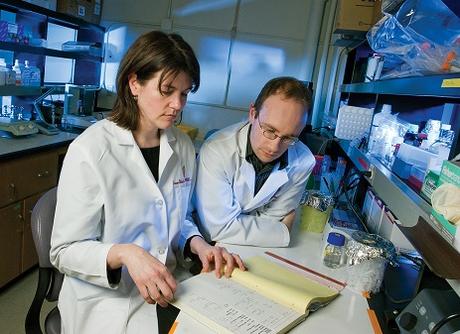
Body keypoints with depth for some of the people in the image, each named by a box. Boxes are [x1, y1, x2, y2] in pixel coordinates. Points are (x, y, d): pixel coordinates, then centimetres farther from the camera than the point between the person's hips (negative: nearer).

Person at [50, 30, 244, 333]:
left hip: (165, 294, 5)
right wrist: (125, 253, -30)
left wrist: (197, 244, -9)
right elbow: (66, 251, -13)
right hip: (107, 301, -5)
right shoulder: (90, 150, -17)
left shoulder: (183, 147, 1)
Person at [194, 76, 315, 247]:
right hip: (209, 246, -3)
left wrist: (243, 229, -16)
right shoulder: (216, 152, -25)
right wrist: (283, 233, -16)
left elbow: (273, 216, 0)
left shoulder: (303, 162, -14)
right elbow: (219, 229, -22)